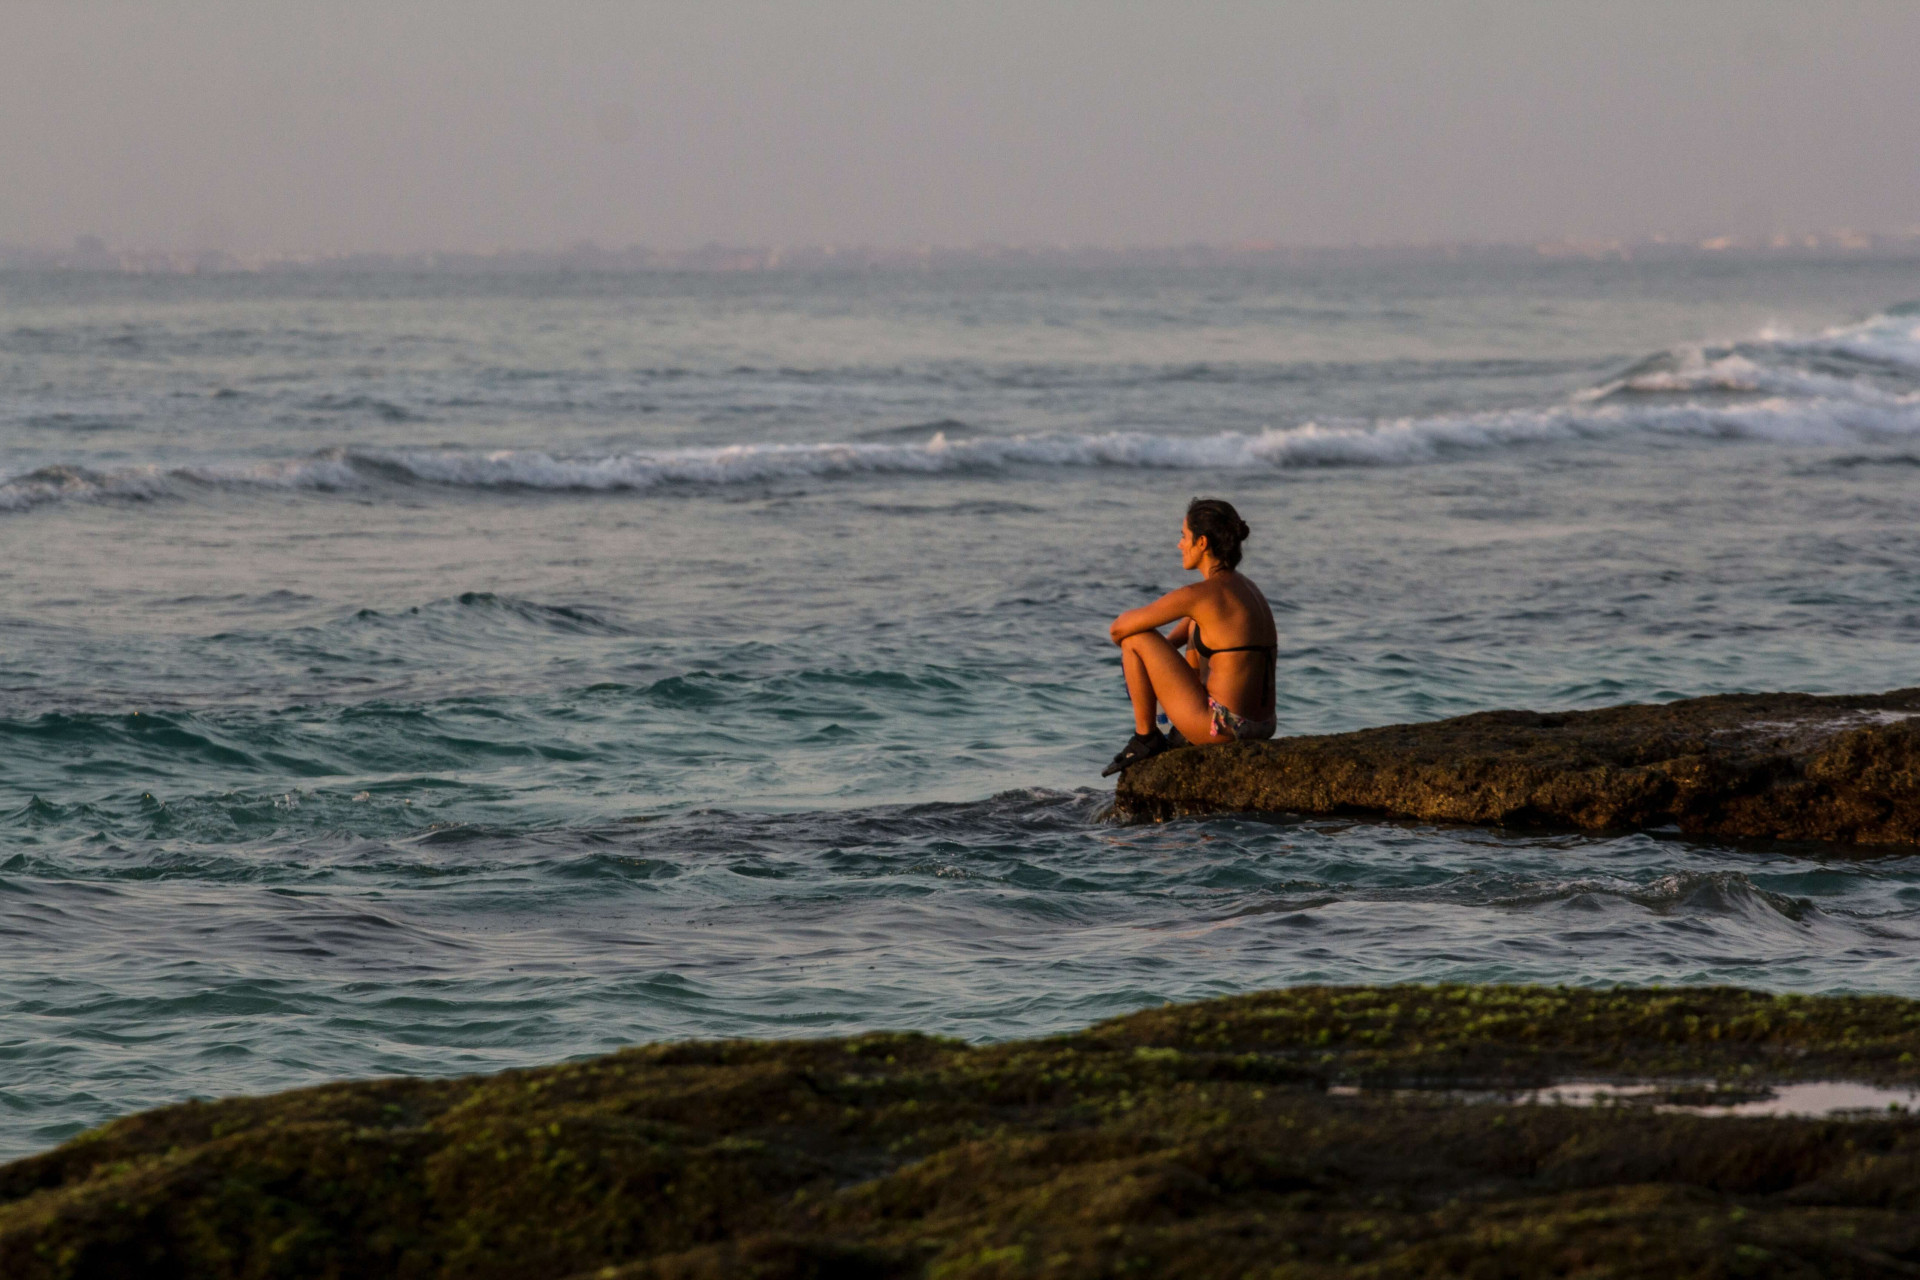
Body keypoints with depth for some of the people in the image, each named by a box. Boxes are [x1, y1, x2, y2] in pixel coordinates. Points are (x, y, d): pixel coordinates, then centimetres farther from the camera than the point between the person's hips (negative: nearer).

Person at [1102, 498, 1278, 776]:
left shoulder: (1198, 595, -14)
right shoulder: (1244, 586, 11)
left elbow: (1118, 629, -6)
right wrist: (1157, 656, 21)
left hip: (1221, 729, -8)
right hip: (1261, 729, 8)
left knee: (1135, 637, 1)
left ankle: (1145, 738, 12)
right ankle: (1179, 736, 38)